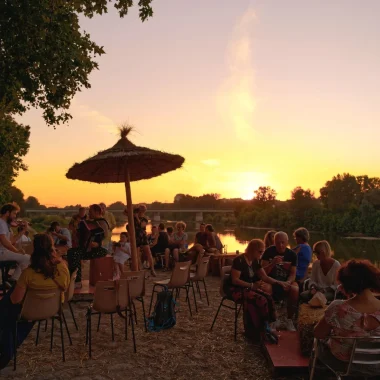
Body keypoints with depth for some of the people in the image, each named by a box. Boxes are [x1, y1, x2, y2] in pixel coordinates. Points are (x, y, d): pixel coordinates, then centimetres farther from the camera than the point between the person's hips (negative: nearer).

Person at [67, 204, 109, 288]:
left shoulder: (102, 222, -12)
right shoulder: (94, 222, 20)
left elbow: (106, 237, -23)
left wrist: (97, 244, -34)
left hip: (100, 249, -10)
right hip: (90, 247, 10)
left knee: (76, 254, -26)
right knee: (70, 251, -4)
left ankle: (77, 282, -20)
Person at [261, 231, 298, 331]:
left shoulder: (292, 254, 0)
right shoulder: (269, 252, -6)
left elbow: (293, 274, -2)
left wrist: (288, 282, -24)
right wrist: (273, 263, -27)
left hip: (286, 281, 2)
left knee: (295, 289, -30)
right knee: (266, 288, -35)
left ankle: (289, 320, -11)